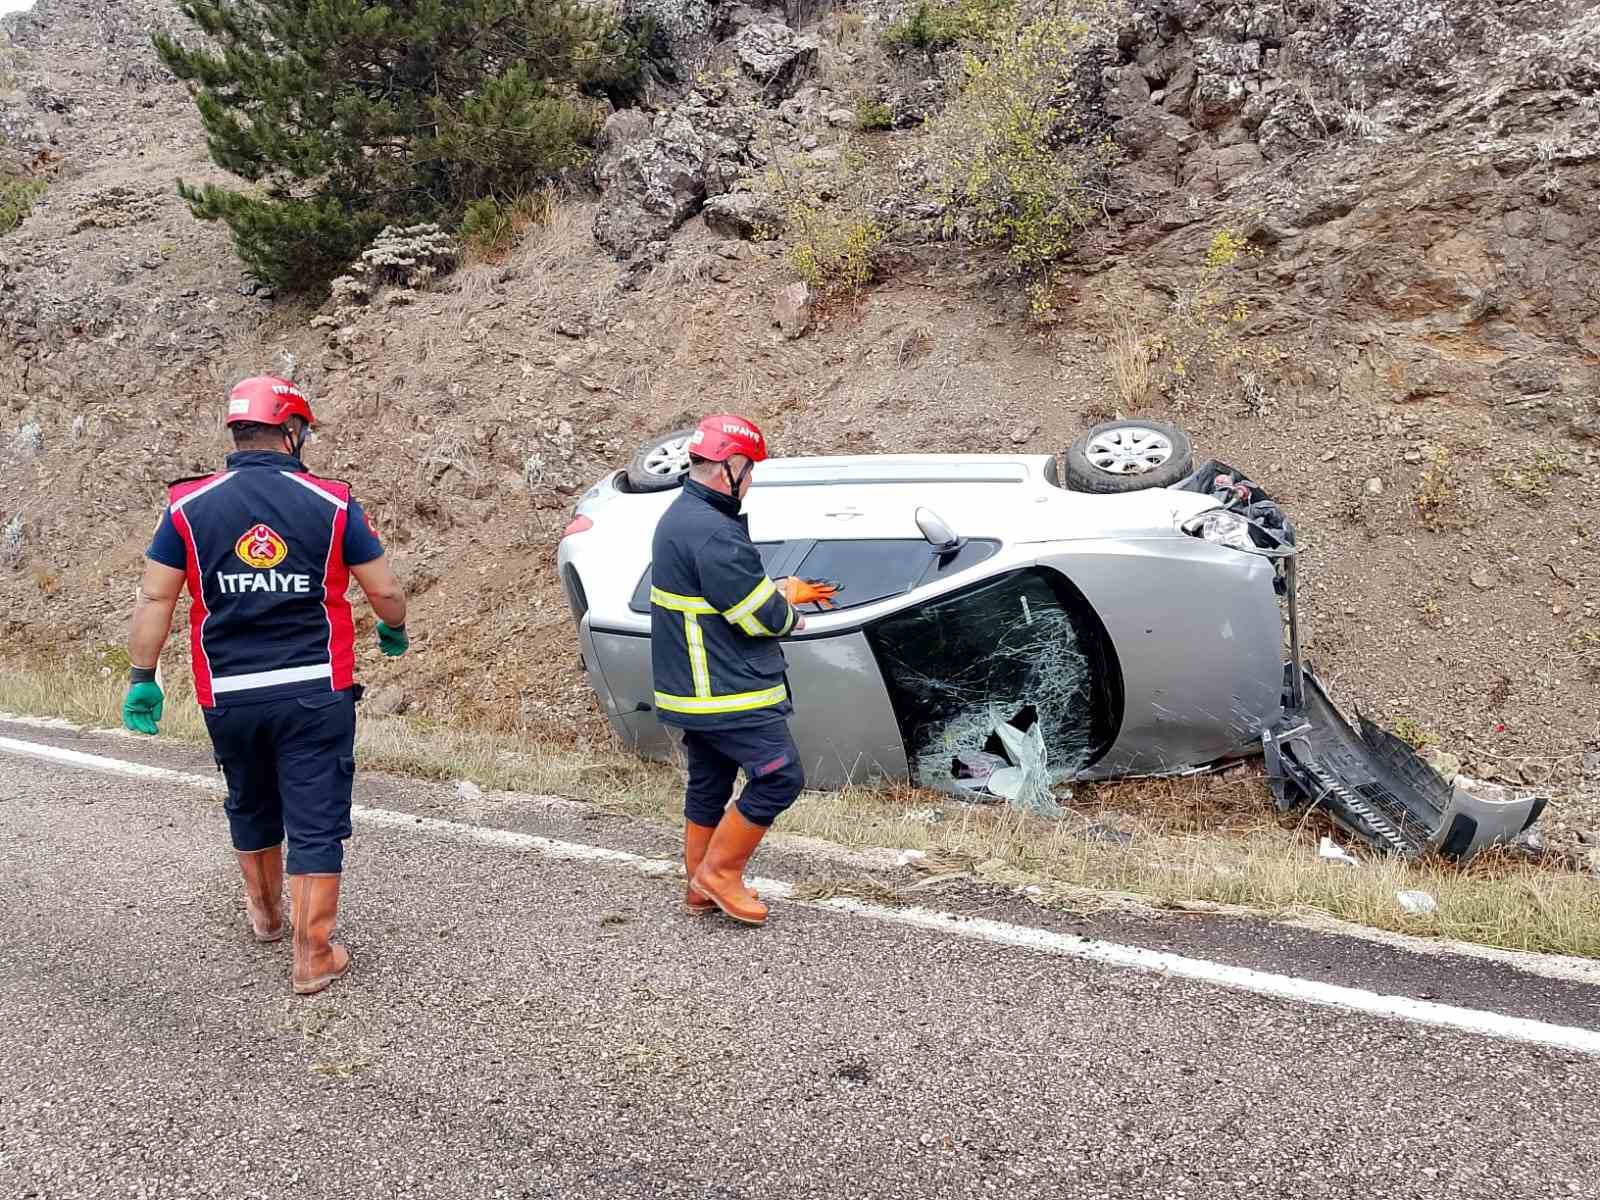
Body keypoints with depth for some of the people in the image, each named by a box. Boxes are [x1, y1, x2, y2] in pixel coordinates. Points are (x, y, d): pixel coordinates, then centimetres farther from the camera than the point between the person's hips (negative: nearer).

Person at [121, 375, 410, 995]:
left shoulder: (190, 505, -2)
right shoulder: (332, 503, -6)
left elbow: (154, 601, -2)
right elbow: (386, 593, -1)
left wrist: (142, 679, 6)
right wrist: (394, 631, 19)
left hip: (228, 697, 3)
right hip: (315, 693, -3)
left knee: (250, 809, 24)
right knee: (315, 825, 5)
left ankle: (264, 912, 46)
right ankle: (313, 958, 11)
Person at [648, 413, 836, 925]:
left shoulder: (678, 518, 12)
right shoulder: (712, 533, -23)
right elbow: (760, 616, -20)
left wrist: (781, 590, 13)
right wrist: (789, 615, 1)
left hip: (696, 688, 11)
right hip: (729, 692, -11)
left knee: (708, 784, 17)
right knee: (780, 776, -4)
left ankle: (701, 888, 28)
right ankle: (720, 871, 5)